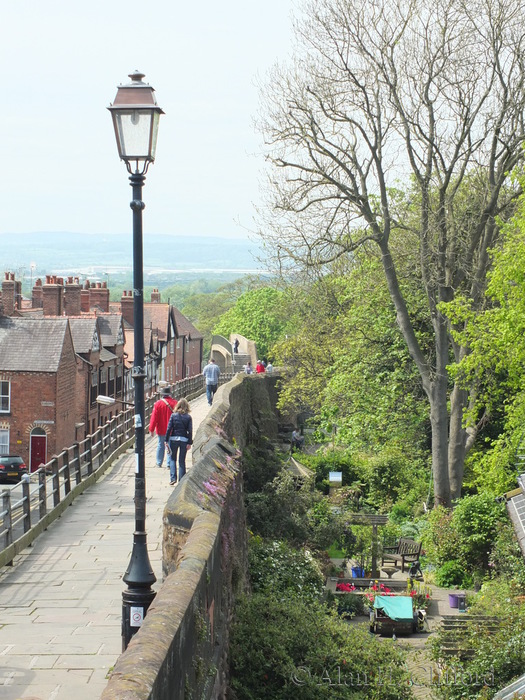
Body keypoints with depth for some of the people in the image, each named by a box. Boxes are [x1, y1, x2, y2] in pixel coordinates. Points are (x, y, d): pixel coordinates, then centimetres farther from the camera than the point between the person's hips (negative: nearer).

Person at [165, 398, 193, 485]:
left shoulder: (173, 415, -3)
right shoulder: (188, 417, -2)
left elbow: (169, 428, -5)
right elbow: (190, 431, -5)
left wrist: (166, 440, 0)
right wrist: (190, 443, -1)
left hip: (173, 439, -1)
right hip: (184, 440, 1)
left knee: (172, 459, 12)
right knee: (182, 461, 9)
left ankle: (173, 478, -1)